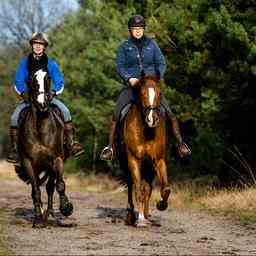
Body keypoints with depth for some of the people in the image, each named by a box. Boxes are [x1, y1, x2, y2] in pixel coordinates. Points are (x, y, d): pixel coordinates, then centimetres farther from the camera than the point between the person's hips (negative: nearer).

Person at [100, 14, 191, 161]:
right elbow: (120, 66, -1)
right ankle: (110, 147, -7)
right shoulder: (124, 47, 6)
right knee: (116, 116, -15)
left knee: (170, 113, -11)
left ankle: (180, 143, 1)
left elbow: (161, 63, 6)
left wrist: (158, 76, -12)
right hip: (131, 86, 0)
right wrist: (129, 78, -18)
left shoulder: (152, 45, 8)